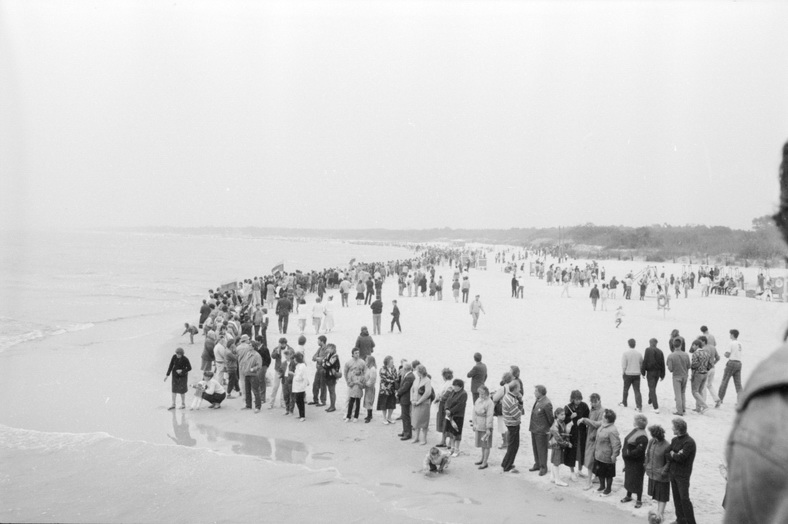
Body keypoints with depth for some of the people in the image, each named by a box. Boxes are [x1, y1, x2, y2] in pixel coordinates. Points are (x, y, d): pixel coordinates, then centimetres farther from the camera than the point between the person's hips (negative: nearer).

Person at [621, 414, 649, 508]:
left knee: (637, 481, 3)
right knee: (628, 479, 21)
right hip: (628, 461, 9)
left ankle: (639, 500, 15)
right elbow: (626, 441, 16)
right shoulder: (634, 431, 6)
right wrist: (624, 451, 7)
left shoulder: (643, 437, -24)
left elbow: (639, 451, -29)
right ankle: (628, 496, 38)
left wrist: (628, 453, -24)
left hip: (637, 462, -9)